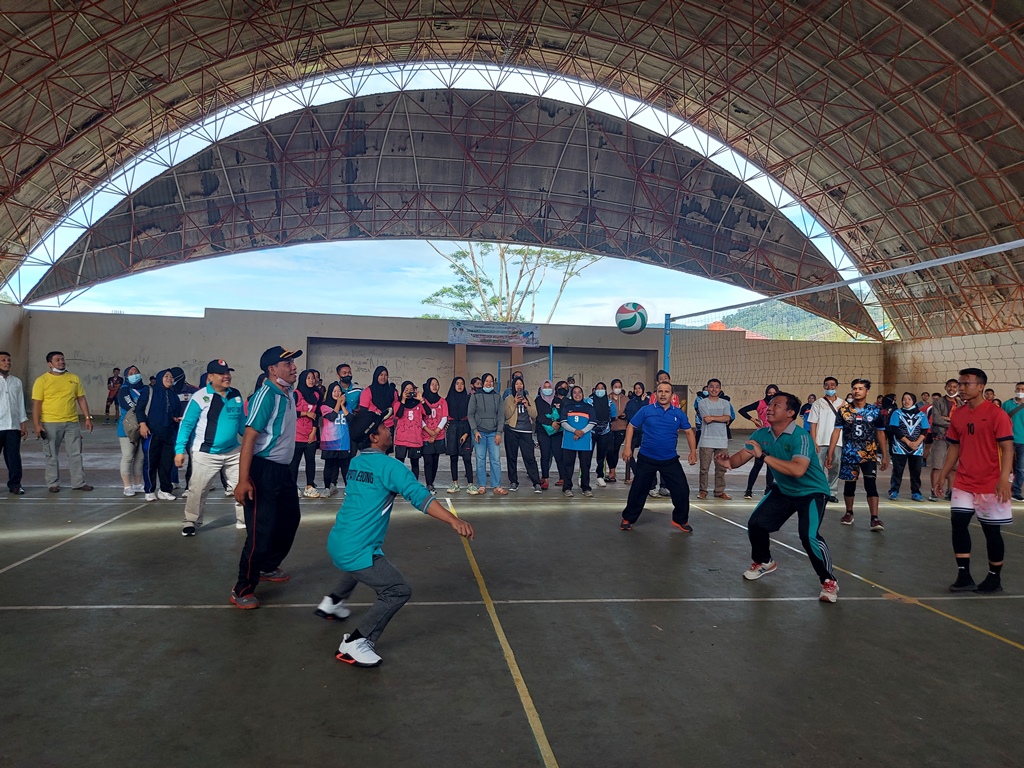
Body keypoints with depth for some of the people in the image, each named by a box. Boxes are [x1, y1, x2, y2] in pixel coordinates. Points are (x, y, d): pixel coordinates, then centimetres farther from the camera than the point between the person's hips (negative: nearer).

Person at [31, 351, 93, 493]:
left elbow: (81, 399, 11)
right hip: (50, 424, -3)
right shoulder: (42, 380, -3)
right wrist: (36, 425, -12)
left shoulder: (74, 378, 8)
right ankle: (53, 484, 16)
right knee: (52, 455, 6)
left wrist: (87, 418, 4)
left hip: (72, 423, 3)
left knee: (76, 453, 6)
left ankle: (79, 482, 13)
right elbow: (36, 404, -6)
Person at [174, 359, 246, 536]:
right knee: (198, 490, 4)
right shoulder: (200, 397, -12)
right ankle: (191, 522, 22)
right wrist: (180, 449, -15)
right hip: (206, 454, -5)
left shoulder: (236, 395, 4)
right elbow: (186, 424, -11)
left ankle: (244, 520, 20)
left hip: (233, 452, 5)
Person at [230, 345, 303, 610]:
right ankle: (242, 591, 9)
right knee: (261, 531, -5)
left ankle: (268, 567, 41)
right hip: (264, 470, -10)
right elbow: (249, 438, -24)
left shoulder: (288, 394, 8)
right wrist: (243, 480, -28)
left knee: (290, 519, 22)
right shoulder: (266, 395, -19)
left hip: (283, 469, 10)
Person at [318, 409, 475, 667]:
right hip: (356, 551, -9)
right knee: (398, 591, -4)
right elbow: (419, 496, -28)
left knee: (368, 560, 38)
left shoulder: (356, 462, 8)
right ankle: (354, 644, -3)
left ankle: (332, 602, 48)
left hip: (337, 542, 9)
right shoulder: (389, 465, -16)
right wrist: (454, 521, -35)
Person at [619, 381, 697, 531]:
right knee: (638, 490, 6)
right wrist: (627, 447, -7)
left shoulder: (679, 413, 0)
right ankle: (628, 519, 25)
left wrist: (693, 452, 1)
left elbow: (689, 432, 10)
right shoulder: (646, 410, -6)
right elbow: (631, 427, 1)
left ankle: (681, 520, 24)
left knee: (682, 490, 1)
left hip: (670, 460, 2)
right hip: (646, 458, -2)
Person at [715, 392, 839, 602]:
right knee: (756, 524, 4)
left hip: (811, 492, -7)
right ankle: (763, 562, 34)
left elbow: (798, 470, -44)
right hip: (783, 490, 7)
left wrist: (764, 455, -46)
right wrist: (728, 462, -39)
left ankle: (829, 581, -1)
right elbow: (741, 456, -15)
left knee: (809, 535, -24)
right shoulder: (761, 434, -9)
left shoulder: (801, 437, -30)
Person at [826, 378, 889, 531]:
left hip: (869, 454, -1)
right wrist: (830, 454, -4)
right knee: (849, 484, 10)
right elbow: (836, 431, 1)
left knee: (870, 484, -12)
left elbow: (880, 433, 6)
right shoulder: (844, 410, 0)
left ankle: (874, 518, -13)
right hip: (848, 454, 1)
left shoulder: (875, 410, 0)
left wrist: (885, 456, 3)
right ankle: (849, 513, 28)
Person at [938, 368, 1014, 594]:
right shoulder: (957, 415, 5)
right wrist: (943, 474, 11)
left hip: (990, 485, -5)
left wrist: (1004, 479, -22)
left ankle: (994, 579, 21)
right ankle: (964, 576, 6)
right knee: (958, 523, -3)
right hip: (963, 483, 5)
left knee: (991, 530, 5)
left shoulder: (996, 414, -12)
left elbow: (1007, 448, -14)